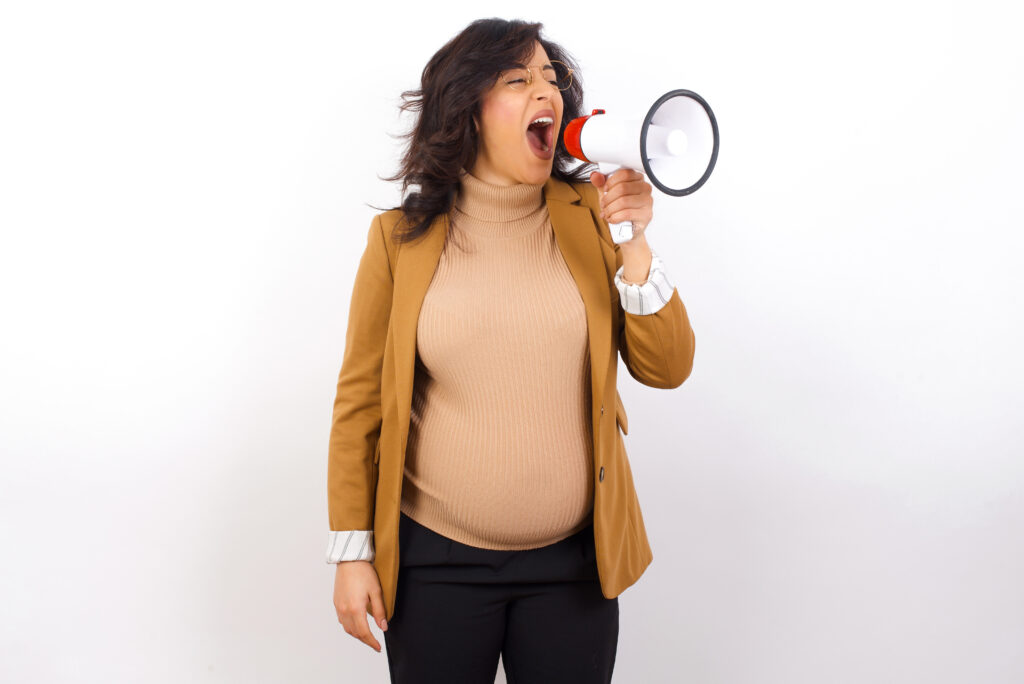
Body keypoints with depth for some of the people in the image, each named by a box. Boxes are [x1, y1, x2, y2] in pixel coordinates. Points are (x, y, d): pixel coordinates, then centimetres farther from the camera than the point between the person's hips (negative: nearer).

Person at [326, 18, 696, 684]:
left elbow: (668, 368, -3)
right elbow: (361, 399, 0)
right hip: (434, 563, -1)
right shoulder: (402, 237, -3)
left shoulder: (589, 217, 1)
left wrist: (632, 242, -14)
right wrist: (352, 551, -1)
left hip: (575, 558, 2)